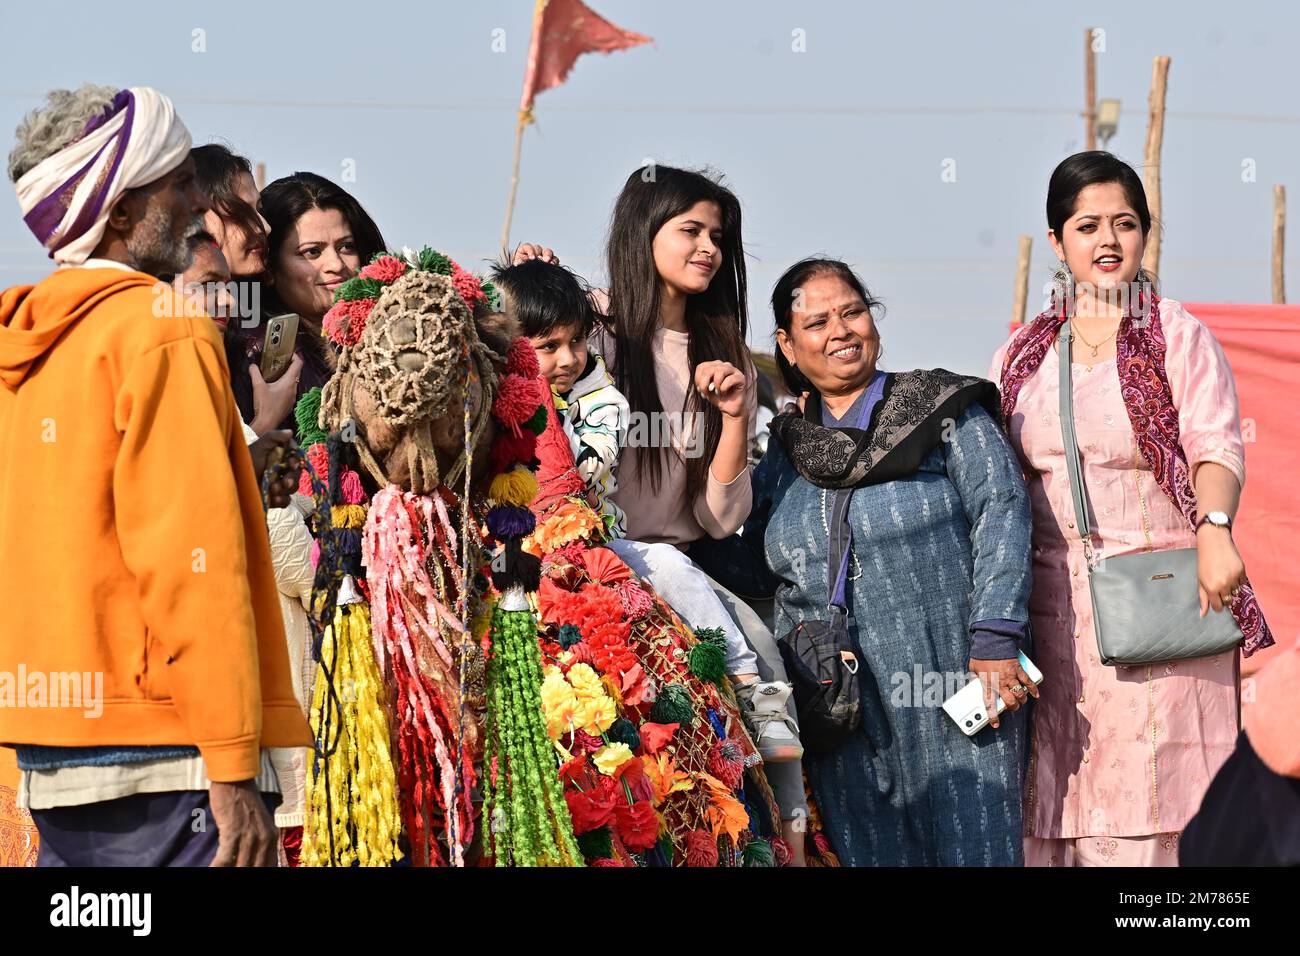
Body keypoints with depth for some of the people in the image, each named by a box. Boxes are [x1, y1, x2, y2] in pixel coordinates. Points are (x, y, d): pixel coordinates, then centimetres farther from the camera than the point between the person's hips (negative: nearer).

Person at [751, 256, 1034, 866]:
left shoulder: (946, 412, 4)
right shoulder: (784, 454, 16)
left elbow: (1001, 512, -6)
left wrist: (996, 641, -13)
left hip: (954, 701, -3)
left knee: (972, 850, -7)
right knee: (869, 857, 2)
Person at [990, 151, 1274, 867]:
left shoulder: (1177, 336, 3)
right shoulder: (1021, 356, 15)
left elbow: (1216, 446, -9)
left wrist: (1214, 530, -28)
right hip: (1055, 611, 4)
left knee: (1145, 812, -8)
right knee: (1051, 803, 0)